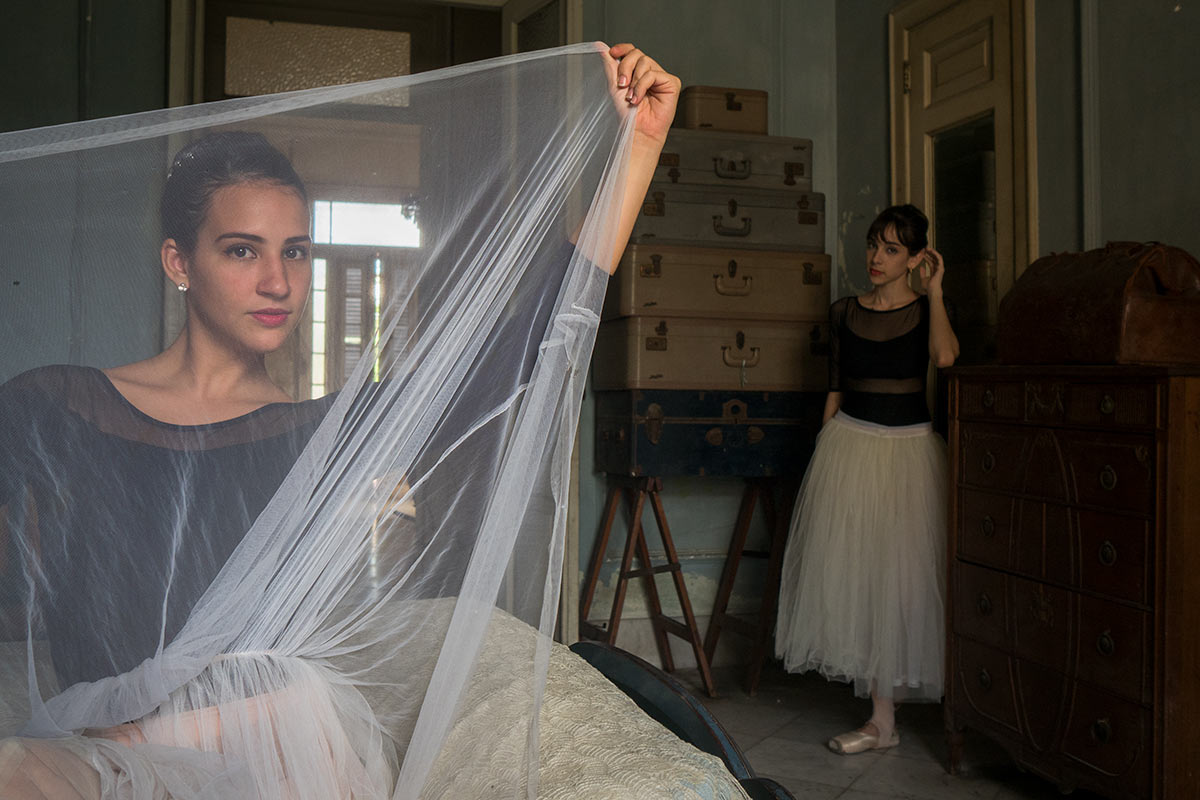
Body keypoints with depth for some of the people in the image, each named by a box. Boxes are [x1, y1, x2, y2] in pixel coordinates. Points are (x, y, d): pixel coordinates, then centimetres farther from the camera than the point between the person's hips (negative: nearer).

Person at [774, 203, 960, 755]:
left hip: (909, 447, -2)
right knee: (854, 569, 0)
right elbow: (835, 390, 12)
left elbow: (945, 356, -21)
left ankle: (883, 716, 14)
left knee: (898, 571, 0)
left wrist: (934, 289, -11)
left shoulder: (927, 309, 2)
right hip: (849, 445, 2)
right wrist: (826, 454, 8)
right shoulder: (844, 312, 9)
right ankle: (883, 717, 12)